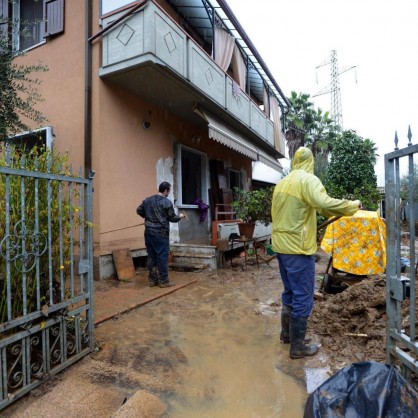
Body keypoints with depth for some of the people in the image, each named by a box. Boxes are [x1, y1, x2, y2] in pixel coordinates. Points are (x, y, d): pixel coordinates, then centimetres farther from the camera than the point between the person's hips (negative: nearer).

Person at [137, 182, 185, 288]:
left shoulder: (148, 200, 9)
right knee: (162, 256, 0)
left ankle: (152, 280, 17)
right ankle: (163, 281, 6)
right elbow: (173, 218, -5)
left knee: (151, 256, 11)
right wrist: (180, 216, 15)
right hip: (161, 233, -6)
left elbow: (139, 210, 16)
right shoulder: (167, 202, -9)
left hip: (148, 232, 6)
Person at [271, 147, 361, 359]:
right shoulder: (308, 180, -11)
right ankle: (298, 347, 16)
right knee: (303, 298, 4)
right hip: (298, 248, -8)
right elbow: (324, 203, -27)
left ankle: (286, 333, 35)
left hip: (281, 245, 8)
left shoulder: (281, 183, 12)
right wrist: (353, 205, -11)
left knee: (290, 292, 21)